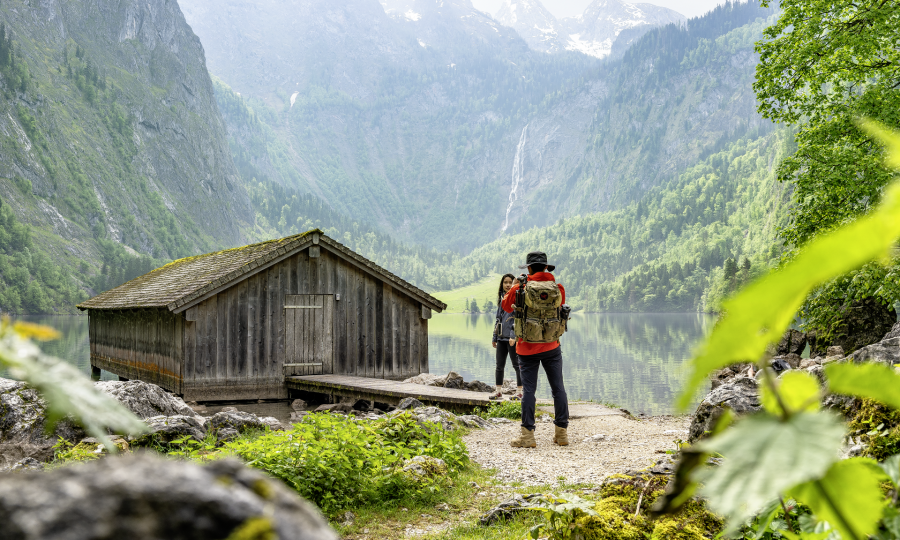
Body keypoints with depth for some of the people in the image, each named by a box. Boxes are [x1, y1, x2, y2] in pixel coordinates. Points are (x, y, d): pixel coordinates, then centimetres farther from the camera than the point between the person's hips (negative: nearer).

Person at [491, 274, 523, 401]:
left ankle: (520, 391, 5)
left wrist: (513, 336, -21)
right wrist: (494, 337, 19)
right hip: (501, 338, 7)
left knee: (516, 364, -1)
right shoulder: (502, 298, 16)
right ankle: (499, 391, 15)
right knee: (499, 365, 8)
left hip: (512, 337, -7)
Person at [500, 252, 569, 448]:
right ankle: (561, 433, 11)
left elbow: (506, 306, 9)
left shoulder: (521, 288, -8)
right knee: (558, 388, 8)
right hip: (551, 347, 2)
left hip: (527, 348, -2)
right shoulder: (557, 287, -1)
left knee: (529, 390, 1)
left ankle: (528, 435, -1)